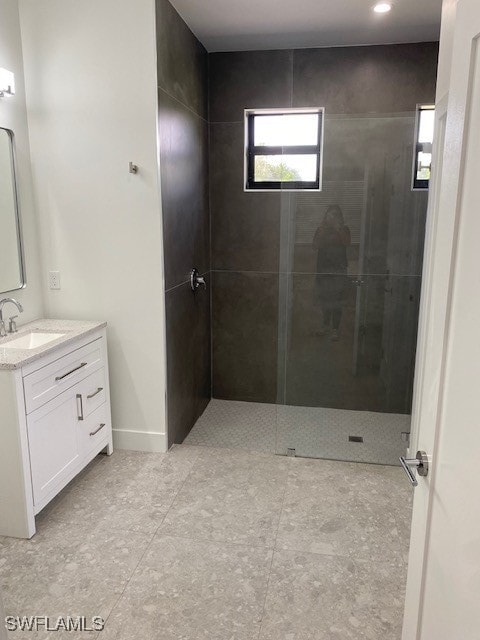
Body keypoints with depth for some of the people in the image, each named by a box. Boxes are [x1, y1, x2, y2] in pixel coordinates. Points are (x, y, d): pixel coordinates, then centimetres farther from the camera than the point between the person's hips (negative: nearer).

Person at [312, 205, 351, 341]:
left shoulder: (344, 229, 4)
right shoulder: (321, 229, 9)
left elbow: (348, 243, -15)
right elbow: (315, 246, -4)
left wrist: (338, 229, -20)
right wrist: (322, 231, -12)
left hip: (338, 269, -3)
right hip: (323, 267, 3)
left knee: (336, 300, -5)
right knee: (324, 299, 10)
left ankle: (335, 329, 1)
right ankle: (326, 325, 25)